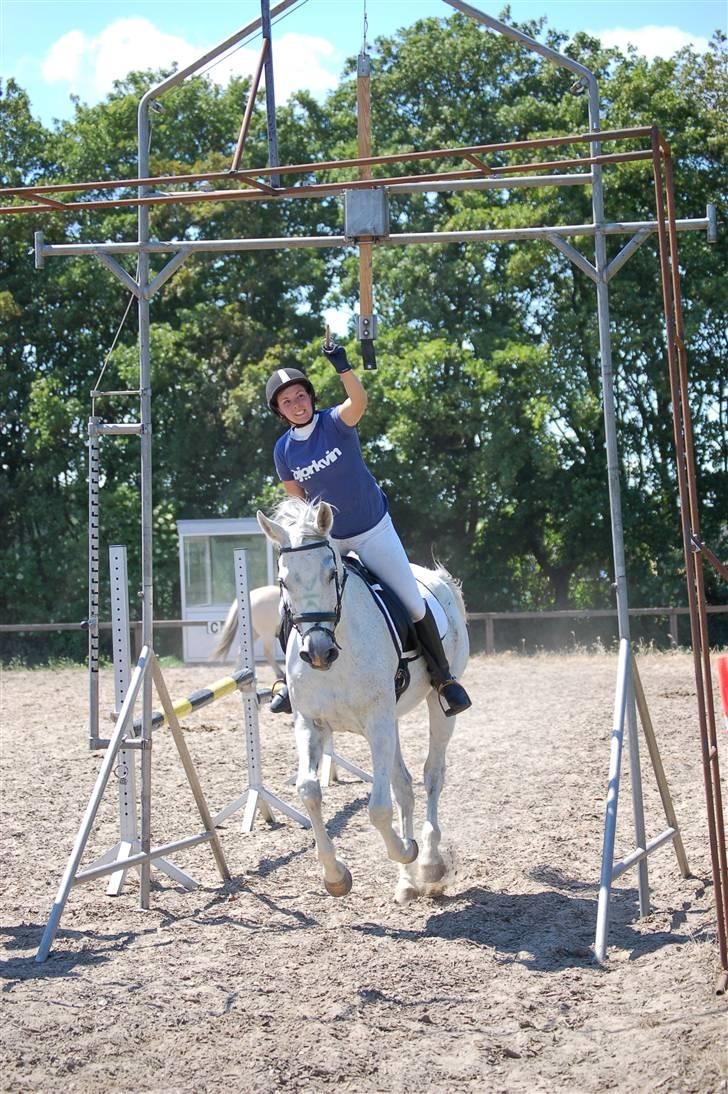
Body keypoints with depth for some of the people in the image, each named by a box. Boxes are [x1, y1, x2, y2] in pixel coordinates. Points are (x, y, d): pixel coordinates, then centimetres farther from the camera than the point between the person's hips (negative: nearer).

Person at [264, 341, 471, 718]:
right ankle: (289, 677, 18)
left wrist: (343, 368, -54)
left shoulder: (335, 422, -16)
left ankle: (442, 677, 16)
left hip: (374, 529, -3)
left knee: (414, 605, -2)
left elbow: (359, 400, -39)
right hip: (325, 538, 3)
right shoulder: (283, 450, -7)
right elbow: (296, 498, 5)